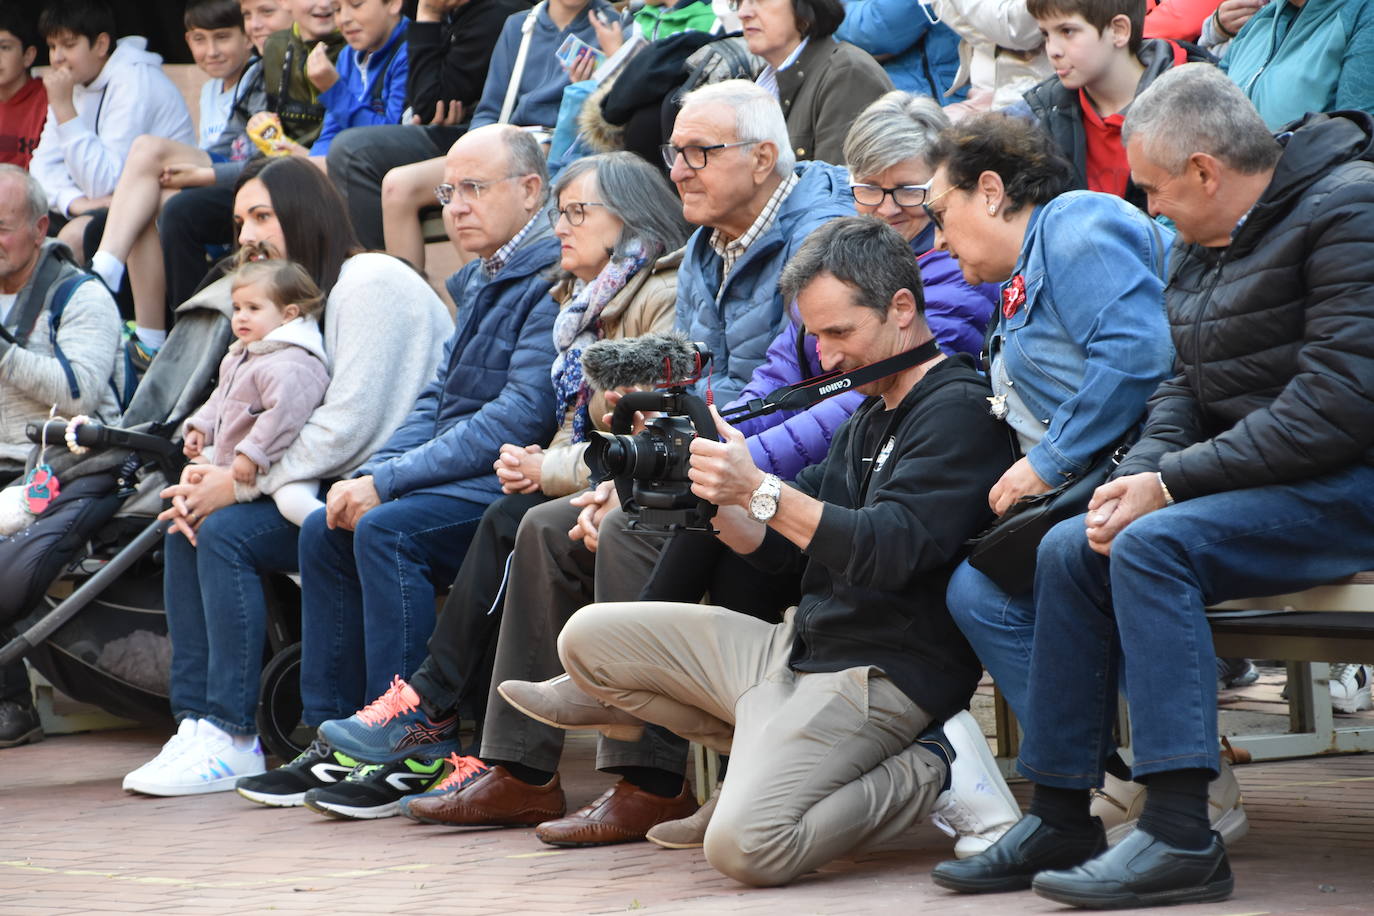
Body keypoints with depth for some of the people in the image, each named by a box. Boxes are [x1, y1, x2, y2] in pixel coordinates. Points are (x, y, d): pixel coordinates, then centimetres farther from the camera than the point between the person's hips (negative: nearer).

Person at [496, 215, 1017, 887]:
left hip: (877, 674, -10)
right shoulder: (869, 416, 18)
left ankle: (931, 771, -7)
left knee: (743, 847, -28)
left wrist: (759, 490, -28)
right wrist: (716, 500, -2)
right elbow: (784, 550, 18)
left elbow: (891, 549, -25)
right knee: (590, 636, 8)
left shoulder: (959, 410, -14)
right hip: (796, 646, 10)